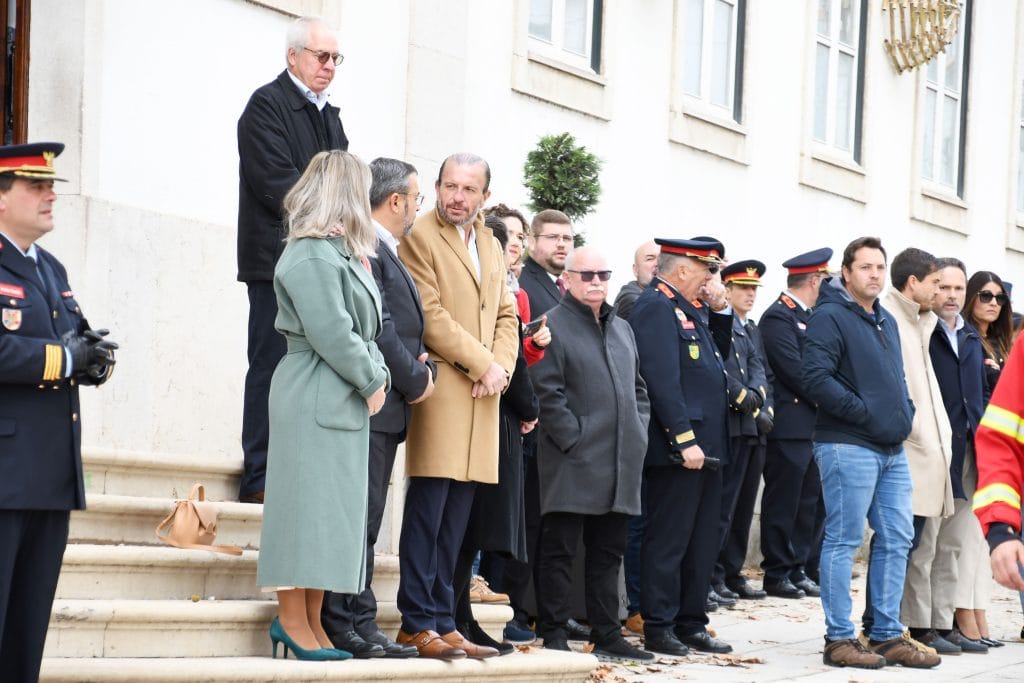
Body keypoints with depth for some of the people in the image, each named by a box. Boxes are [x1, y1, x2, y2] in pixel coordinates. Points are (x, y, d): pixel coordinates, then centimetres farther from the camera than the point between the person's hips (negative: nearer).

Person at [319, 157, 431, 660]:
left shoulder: (387, 252, 20)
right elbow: (377, 326, -20)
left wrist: (421, 365, 3)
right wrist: (415, 381, -11)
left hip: (386, 409, 11)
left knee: (365, 522, 12)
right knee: (358, 519, -8)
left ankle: (359, 625, 16)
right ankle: (352, 625, -6)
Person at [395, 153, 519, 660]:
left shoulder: (491, 246, 20)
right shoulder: (420, 237, -5)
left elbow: (506, 315, 19)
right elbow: (430, 315, -12)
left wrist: (502, 366, 0)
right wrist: (482, 364, -11)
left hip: (482, 395, 7)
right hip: (441, 386, -7)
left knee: (455, 519, 7)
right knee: (428, 510, -7)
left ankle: (442, 619, 10)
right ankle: (418, 622, -3)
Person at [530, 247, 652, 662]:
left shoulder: (621, 329, 18)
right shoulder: (552, 326, -5)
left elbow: (638, 388, 23)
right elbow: (548, 393, -12)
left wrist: (638, 435, 9)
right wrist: (575, 440, -16)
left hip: (621, 464, 7)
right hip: (573, 463, -7)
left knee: (608, 552, 11)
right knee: (560, 550, -1)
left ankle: (607, 636, 17)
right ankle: (554, 637, 3)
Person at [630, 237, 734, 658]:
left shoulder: (691, 309, 17)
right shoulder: (655, 307, -13)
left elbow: (719, 353, 24)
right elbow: (662, 379, -20)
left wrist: (720, 311, 11)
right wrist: (685, 440, -23)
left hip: (705, 446, 10)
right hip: (677, 449, -10)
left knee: (703, 543, 13)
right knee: (668, 542, -3)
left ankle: (692, 623, 20)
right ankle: (658, 628, 3)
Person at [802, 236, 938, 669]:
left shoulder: (886, 321, 18)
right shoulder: (830, 317, -8)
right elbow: (816, 378, -19)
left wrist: (905, 412, 9)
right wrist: (865, 413, -18)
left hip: (892, 449, 8)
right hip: (848, 446, -8)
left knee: (897, 539, 9)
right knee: (844, 540, -4)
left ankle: (887, 636, 16)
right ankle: (839, 640, 1)